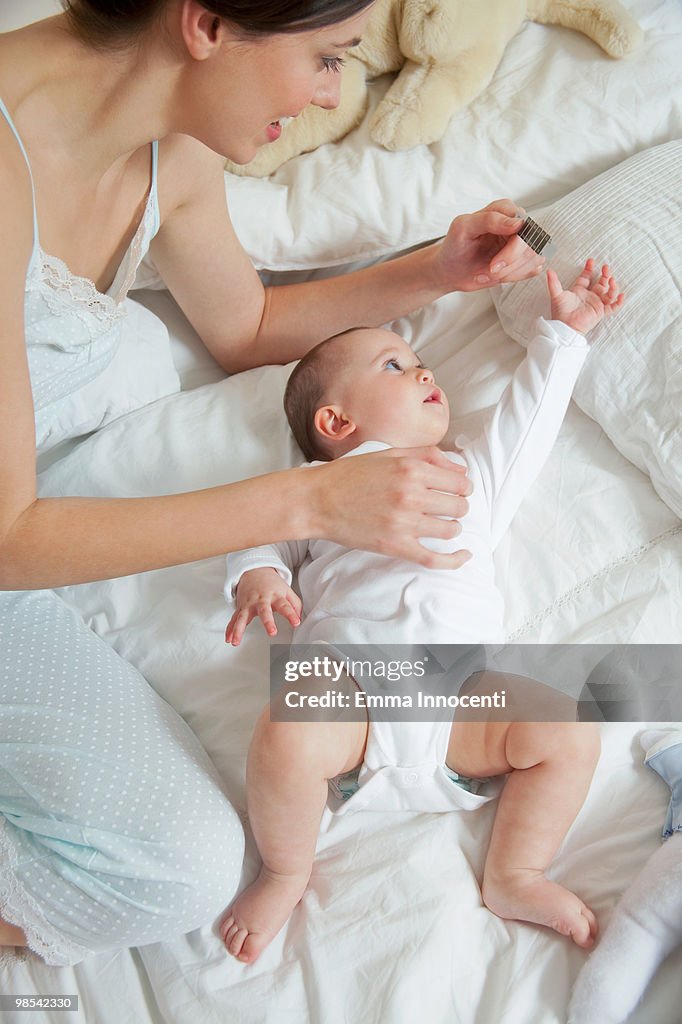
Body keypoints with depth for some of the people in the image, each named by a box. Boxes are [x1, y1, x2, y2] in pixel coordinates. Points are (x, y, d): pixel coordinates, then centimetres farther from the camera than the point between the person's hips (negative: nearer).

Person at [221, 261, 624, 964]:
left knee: (570, 735, -17)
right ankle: (285, 874, -2)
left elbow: (527, 413, 43)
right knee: (287, 736, -32)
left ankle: (515, 877, 3)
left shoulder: (470, 474, 36)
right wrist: (258, 578, -6)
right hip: (347, 674, -3)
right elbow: (262, 533, 17)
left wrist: (564, 332, 48)